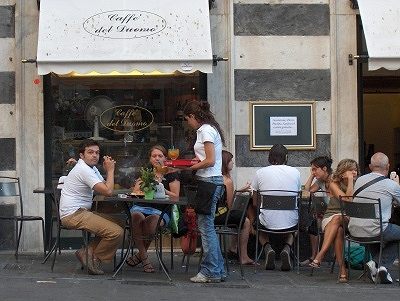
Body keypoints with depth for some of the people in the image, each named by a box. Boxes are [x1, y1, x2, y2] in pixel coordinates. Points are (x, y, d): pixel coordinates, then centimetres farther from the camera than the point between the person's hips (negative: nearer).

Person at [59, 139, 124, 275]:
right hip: (73, 215, -11)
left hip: (82, 212, 11)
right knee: (117, 232, -20)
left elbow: (106, 187, 15)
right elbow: (108, 191, -22)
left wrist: (108, 170, 0)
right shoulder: (83, 169, -15)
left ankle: (88, 252, 5)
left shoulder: (91, 168, 18)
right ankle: (94, 258, 0)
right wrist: (110, 170, -9)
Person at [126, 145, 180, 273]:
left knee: (152, 219, -38)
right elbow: (135, 192, 13)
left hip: (160, 210, -2)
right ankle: (144, 257, -24)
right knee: (136, 215, -35)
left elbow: (175, 196, 2)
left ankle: (140, 254, -13)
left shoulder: (171, 174, 11)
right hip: (141, 207, 2)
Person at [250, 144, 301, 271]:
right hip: (290, 222, 1)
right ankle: (287, 248, 5)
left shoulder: (261, 172, -3)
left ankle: (267, 248, 4)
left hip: (268, 222, -1)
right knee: (290, 231, 38)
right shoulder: (295, 172, 1)